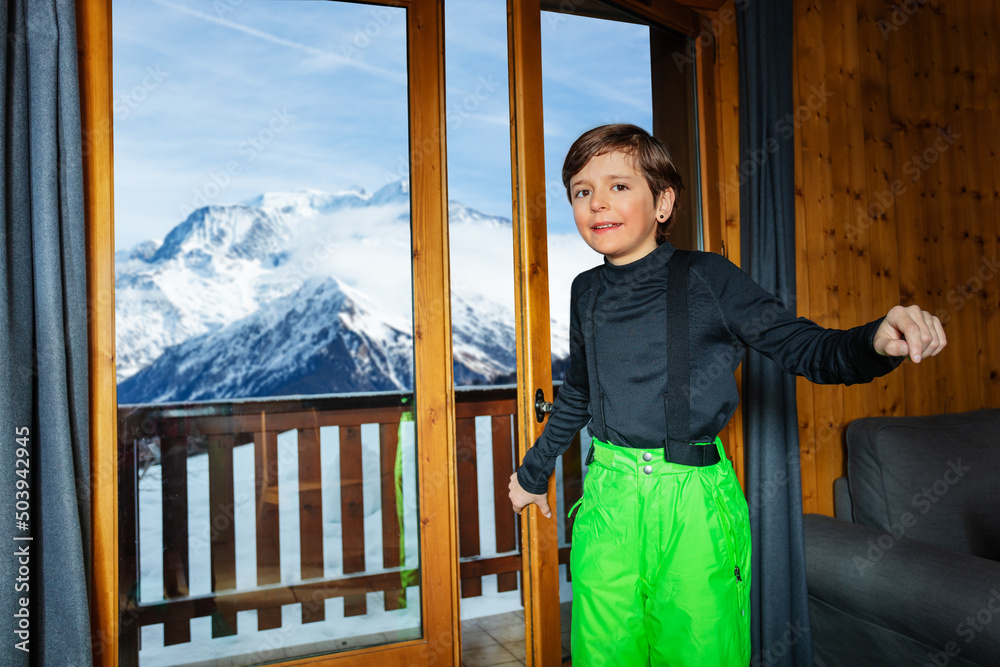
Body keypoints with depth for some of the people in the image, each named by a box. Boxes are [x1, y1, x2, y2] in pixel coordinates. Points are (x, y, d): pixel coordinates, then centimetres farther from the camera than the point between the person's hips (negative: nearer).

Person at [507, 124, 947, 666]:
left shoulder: (707, 278, -5)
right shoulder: (587, 292, 6)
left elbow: (807, 349, -6)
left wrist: (877, 341, -28)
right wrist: (534, 471, 28)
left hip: (693, 499, -3)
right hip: (609, 497, 3)